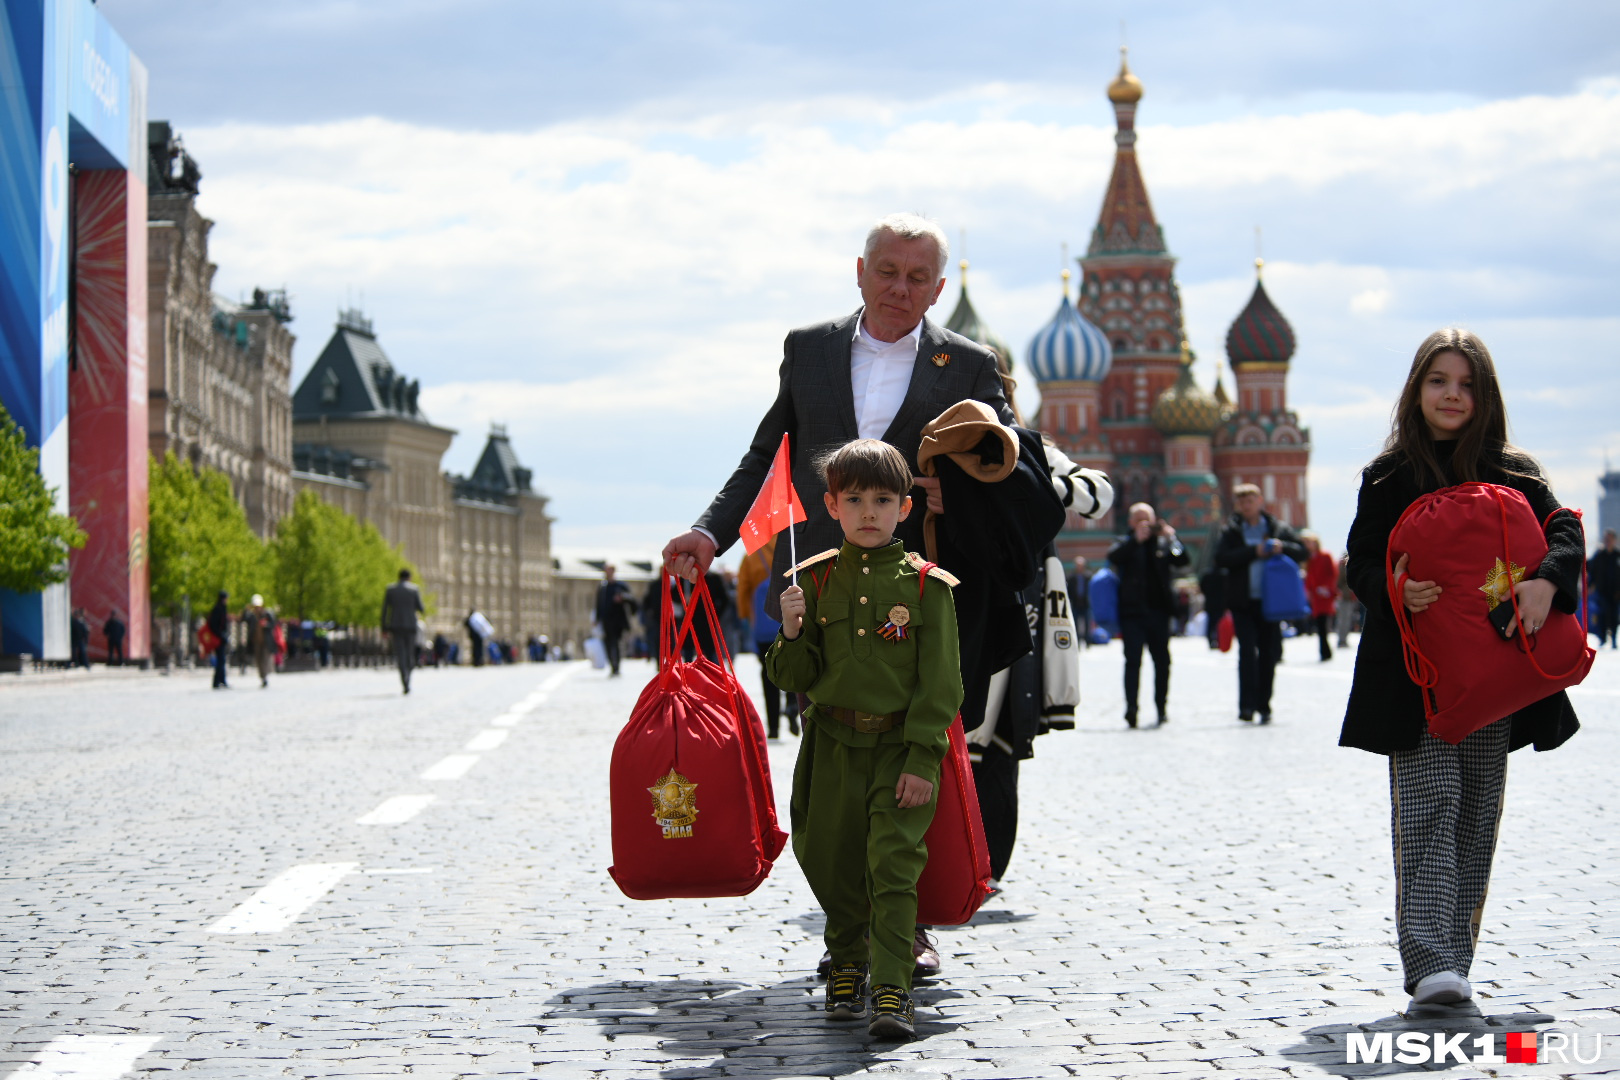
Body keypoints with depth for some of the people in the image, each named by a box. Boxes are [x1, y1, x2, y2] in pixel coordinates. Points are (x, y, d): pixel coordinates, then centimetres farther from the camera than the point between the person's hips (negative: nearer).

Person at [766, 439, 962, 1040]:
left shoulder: (926, 585, -3)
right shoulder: (816, 580, 4)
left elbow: (941, 682, -4)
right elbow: (797, 678, 5)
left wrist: (922, 760, -11)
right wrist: (792, 634, -15)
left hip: (901, 747, -3)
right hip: (833, 743, 3)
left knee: (894, 865, -10)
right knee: (834, 863, 9)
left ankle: (892, 991, -9)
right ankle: (847, 968, 30)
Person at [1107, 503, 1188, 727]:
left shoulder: (1163, 543, 12)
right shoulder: (1127, 544, 7)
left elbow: (1183, 560, -2)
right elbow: (1113, 558, -13)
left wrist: (1170, 538, -15)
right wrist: (1136, 539, -20)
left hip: (1159, 610, 2)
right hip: (1132, 611, -2)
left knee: (1162, 661, 7)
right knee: (1133, 660, -9)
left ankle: (1161, 707, 18)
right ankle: (1131, 710, -13)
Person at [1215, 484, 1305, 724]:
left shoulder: (1277, 528, 8)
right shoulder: (1232, 531, 4)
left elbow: (1302, 551, 6)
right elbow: (1221, 557, -11)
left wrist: (1282, 547, -13)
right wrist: (1254, 551, -17)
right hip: (1243, 602, -2)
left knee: (1269, 654, 4)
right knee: (1247, 650, -12)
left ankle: (1263, 706, 14)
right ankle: (1247, 705, -13)